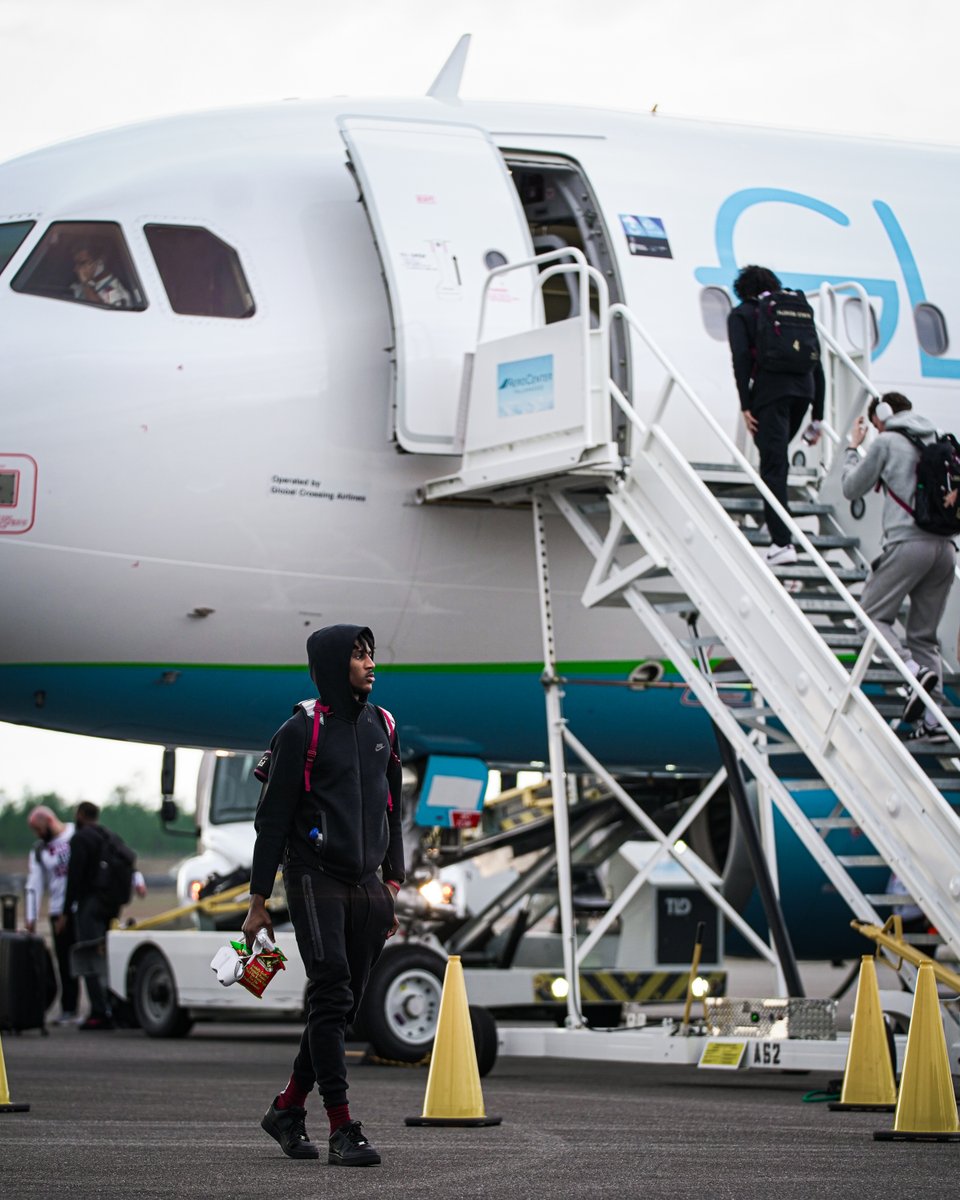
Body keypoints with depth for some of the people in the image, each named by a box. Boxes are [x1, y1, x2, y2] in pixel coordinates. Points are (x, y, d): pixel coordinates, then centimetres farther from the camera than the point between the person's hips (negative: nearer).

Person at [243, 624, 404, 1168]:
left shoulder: (382, 726, 12)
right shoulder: (302, 731, -6)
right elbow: (274, 818, -5)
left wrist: (394, 880, 15)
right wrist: (259, 900, -7)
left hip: (367, 885, 6)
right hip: (316, 878, -6)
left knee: (345, 1004, 6)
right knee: (331, 998, -12)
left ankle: (288, 1109, 20)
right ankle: (343, 1129, -13)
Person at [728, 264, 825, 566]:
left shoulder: (741, 315, 12)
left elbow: (741, 358, -5)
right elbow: (816, 362, 20)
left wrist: (745, 406, -7)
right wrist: (817, 417, 21)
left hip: (770, 389, -5)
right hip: (803, 389, 5)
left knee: (773, 465, -9)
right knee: (777, 458, 25)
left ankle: (782, 543, -18)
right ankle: (776, 525, 25)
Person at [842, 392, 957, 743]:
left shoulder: (887, 442, 1)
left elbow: (852, 488, 9)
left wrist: (852, 448, 23)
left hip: (907, 543, -6)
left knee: (872, 614, 2)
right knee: (924, 633, 9)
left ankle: (915, 671, -23)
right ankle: (931, 720, 0)